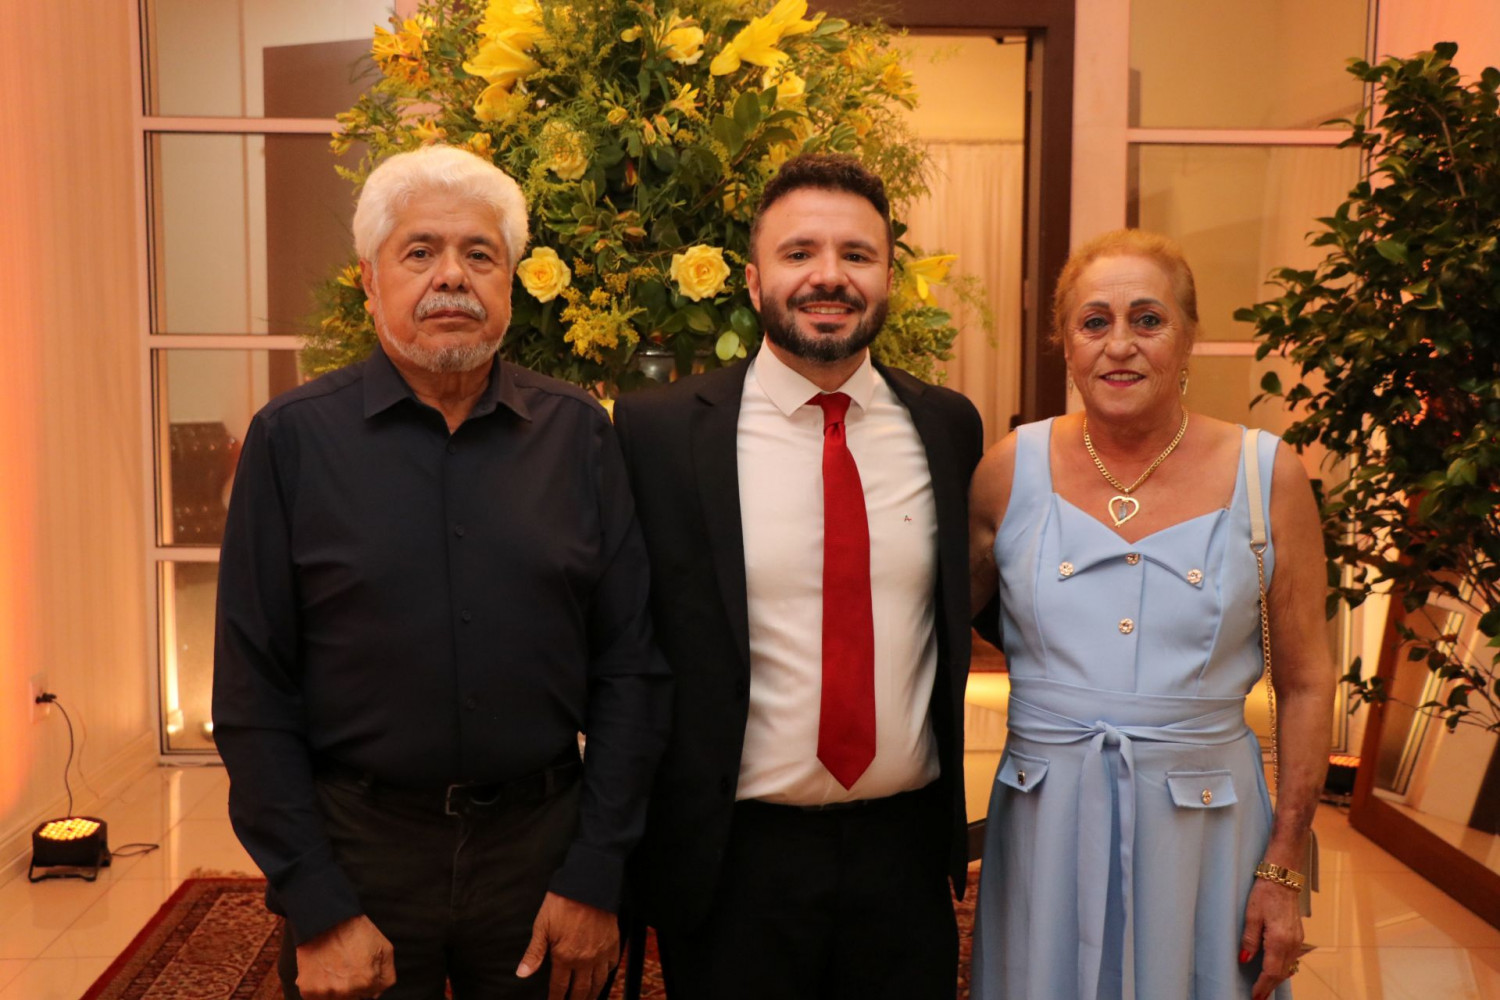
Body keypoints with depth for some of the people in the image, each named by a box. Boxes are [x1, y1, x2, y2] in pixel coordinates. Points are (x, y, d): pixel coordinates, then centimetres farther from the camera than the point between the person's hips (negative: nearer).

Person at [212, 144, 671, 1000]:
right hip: (356, 846, -1)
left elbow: (630, 666, -1)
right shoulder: (293, 439, -5)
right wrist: (317, 909, -7)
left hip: (542, 841, 1)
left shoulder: (578, 433, -2)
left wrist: (595, 875, -5)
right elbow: (254, 695, -5)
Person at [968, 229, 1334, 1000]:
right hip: (1045, 833, 1)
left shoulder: (1267, 476, -4)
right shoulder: (1011, 469, -4)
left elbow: (1305, 684, 0)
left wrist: (1284, 872, 0)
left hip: (1205, 832, 0)